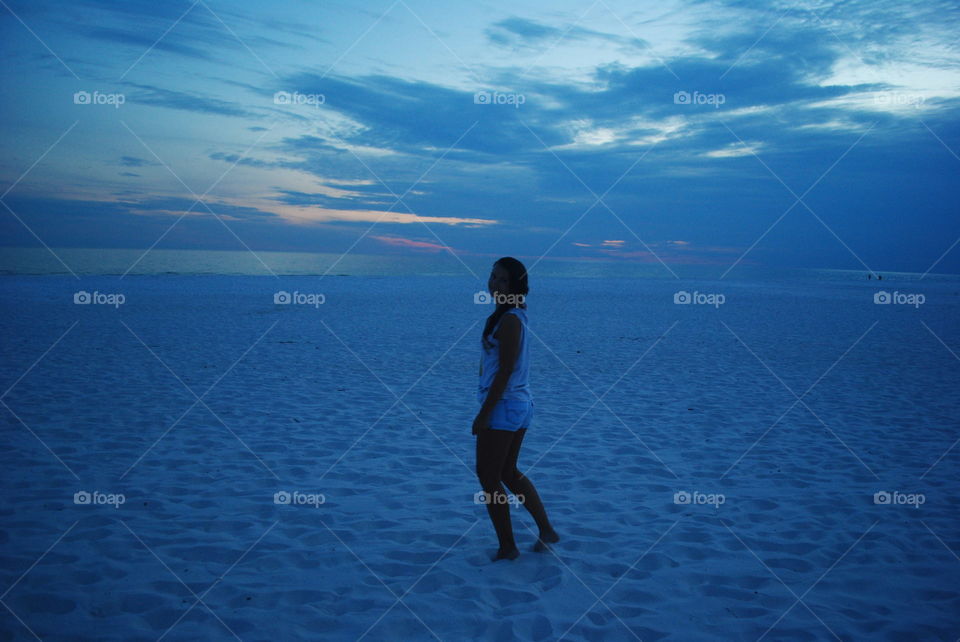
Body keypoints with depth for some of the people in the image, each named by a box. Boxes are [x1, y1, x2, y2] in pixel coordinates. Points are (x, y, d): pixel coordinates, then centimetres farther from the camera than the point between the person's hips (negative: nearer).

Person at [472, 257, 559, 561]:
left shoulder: (508, 320, -18)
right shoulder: (514, 315, 11)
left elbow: (504, 372, -21)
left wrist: (483, 414, -18)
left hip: (504, 405, -10)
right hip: (521, 403, 10)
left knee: (488, 477, 2)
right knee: (508, 473, 21)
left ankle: (507, 547, 11)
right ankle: (546, 530, 28)